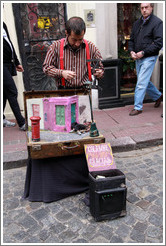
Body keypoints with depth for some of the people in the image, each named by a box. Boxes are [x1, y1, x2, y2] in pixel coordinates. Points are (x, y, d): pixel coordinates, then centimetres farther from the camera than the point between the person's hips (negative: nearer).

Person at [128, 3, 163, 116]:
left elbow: (159, 43, -14)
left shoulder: (157, 22, -7)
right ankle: (158, 96, 38)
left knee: (141, 83, -9)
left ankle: (138, 107, 1)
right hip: (138, 58, 7)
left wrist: (143, 52, -19)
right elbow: (131, 39, 18)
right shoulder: (137, 23, 13)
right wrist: (131, 51, -2)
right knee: (145, 81, 17)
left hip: (149, 58, -7)